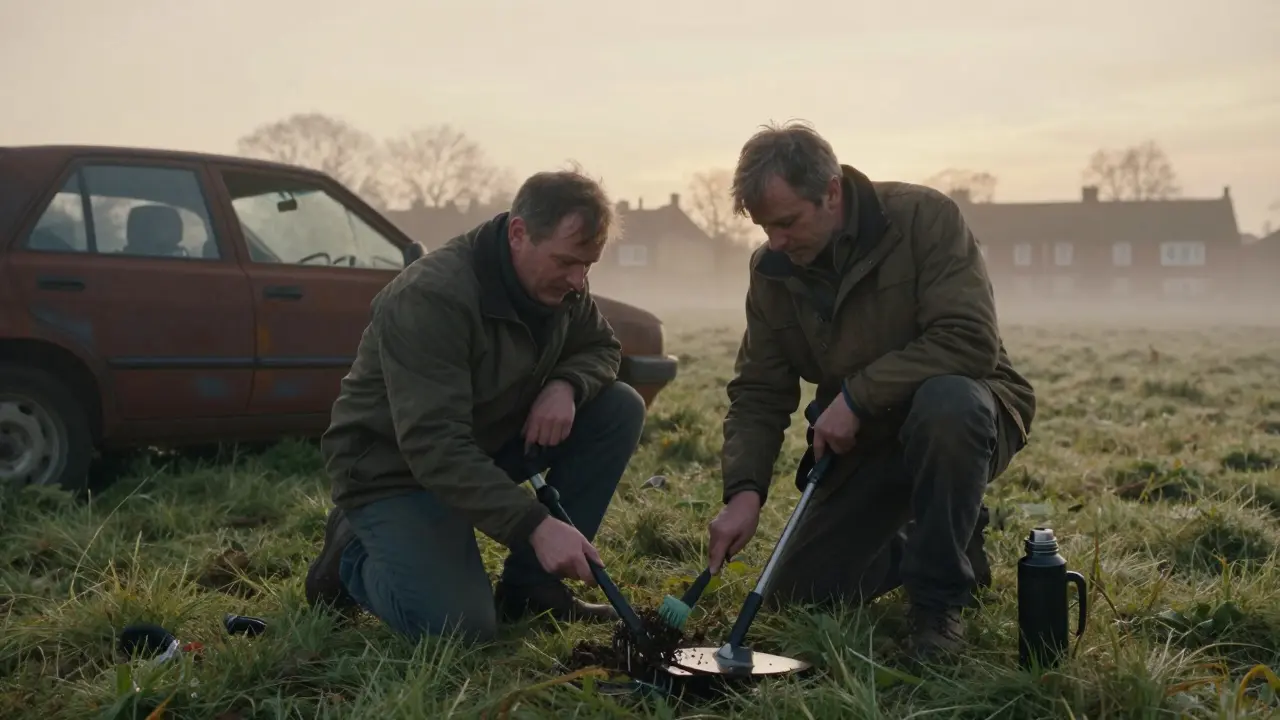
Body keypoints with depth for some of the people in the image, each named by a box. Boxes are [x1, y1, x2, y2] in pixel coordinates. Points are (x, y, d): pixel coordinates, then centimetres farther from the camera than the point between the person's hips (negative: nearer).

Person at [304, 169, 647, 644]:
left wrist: (566, 384, -17)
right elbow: (433, 446, -36)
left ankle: (531, 586, -2)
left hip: (489, 445, 8)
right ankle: (353, 555, 7)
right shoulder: (430, 297, -31)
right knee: (460, 627, -24)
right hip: (394, 467, -7)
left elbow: (601, 348, 8)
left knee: (620, 408, -10)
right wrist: (534, 525, -44)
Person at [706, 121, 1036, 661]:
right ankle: (916, 547, 25)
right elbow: (758, 394, -3)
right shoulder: (772, 270, -4)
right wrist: (744, 490, -19)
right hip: (864, 444, 5)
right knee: (797, 595, -1)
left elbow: (971, 341, -28)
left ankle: (940, 601, -21)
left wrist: (858, 394, -28)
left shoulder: (925, 217, -19)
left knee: (946, 402, -41)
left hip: (964, 415, -5)